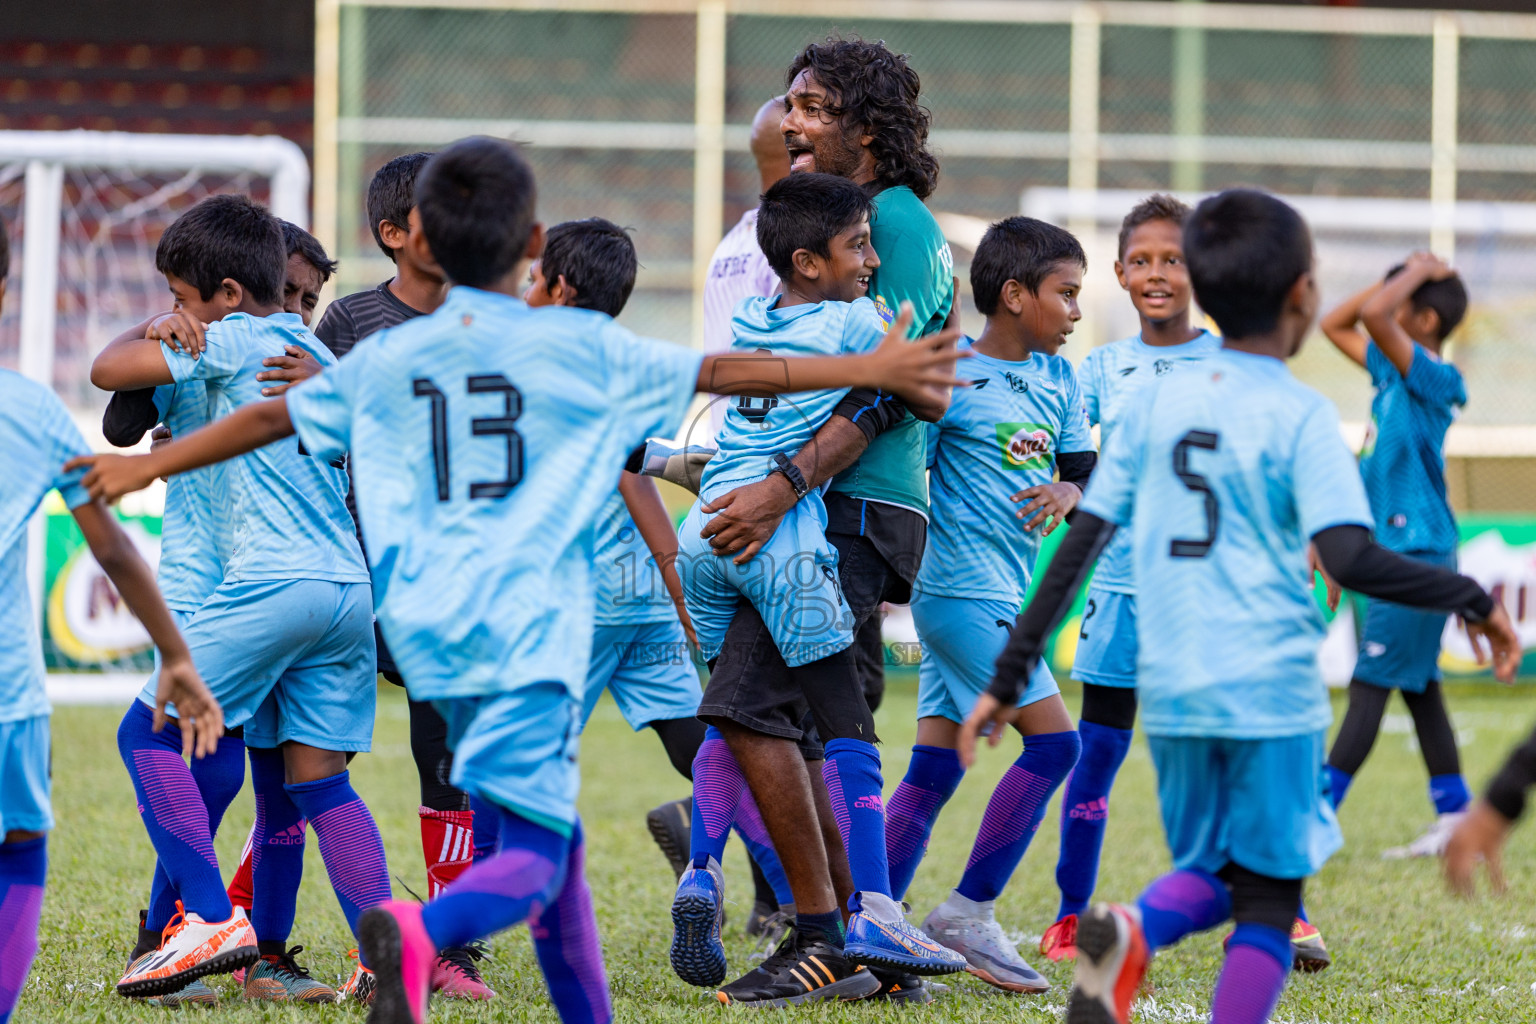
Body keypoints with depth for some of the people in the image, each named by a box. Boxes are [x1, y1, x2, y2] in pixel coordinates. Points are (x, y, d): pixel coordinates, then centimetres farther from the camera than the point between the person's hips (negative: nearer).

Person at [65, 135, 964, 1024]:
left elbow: (270, 418, 21)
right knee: (534, 855, -12)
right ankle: (423, 934, -40)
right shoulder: (580, 347, -1)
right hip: (529, 629, -5)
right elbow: (720, 373, 2)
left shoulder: (385, 361, 10)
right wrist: (869, 371, 8)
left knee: (553, 835, 19)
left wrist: (146, 467, 35)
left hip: (432, 634, 5)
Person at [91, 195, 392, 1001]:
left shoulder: (231, 343, -2)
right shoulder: (319, 354, 21)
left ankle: (212, 919, -9)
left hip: (274, 582, -8)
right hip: (351, 585, 8)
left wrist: (148, 332, 16)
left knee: (148, 732, 0)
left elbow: (109, 370, -2)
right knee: (317, 776, 9)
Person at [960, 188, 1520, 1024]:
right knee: (1268, 896, 6)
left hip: (1171, 691, 4)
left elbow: (1077, 548, 7)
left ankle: (1135, 930, -15)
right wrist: (1470, 599, -9)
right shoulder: (1300, 416, -7)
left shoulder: (1158, 404, 7)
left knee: (1209, 876, 18)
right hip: (1271, 688, -4)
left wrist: (1008, 678, 11)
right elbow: (1352, 561, -19)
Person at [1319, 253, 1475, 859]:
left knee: (1370, 685, -7)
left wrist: (1419, 271, -13)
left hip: (1417, 554, -9)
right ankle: (1456, 818, 15)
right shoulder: (1393, 370, 11)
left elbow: (1374, 314, -29)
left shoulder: (1435, 379, -15)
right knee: (1418, 689, 11)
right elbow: (1336, 325, 23)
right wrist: (1411, 275, 13)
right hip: (1392, 552, 9)